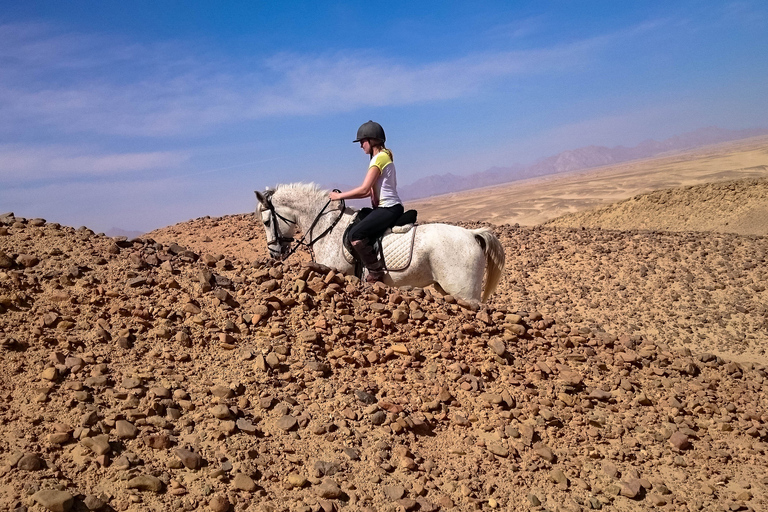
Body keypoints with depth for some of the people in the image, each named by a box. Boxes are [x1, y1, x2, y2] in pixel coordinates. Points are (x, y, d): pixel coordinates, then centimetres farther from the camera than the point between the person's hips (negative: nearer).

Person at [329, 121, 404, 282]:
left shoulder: (379, 158, -11)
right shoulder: (383, 157, 19)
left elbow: (364, 190, -16)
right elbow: (370, 191, 17)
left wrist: (340, 196, -6)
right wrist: (344, 195, 12)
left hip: (389, 208, -11)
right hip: (388, 208, 11)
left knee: (355, 235, -19)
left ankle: (376, 271, -15)